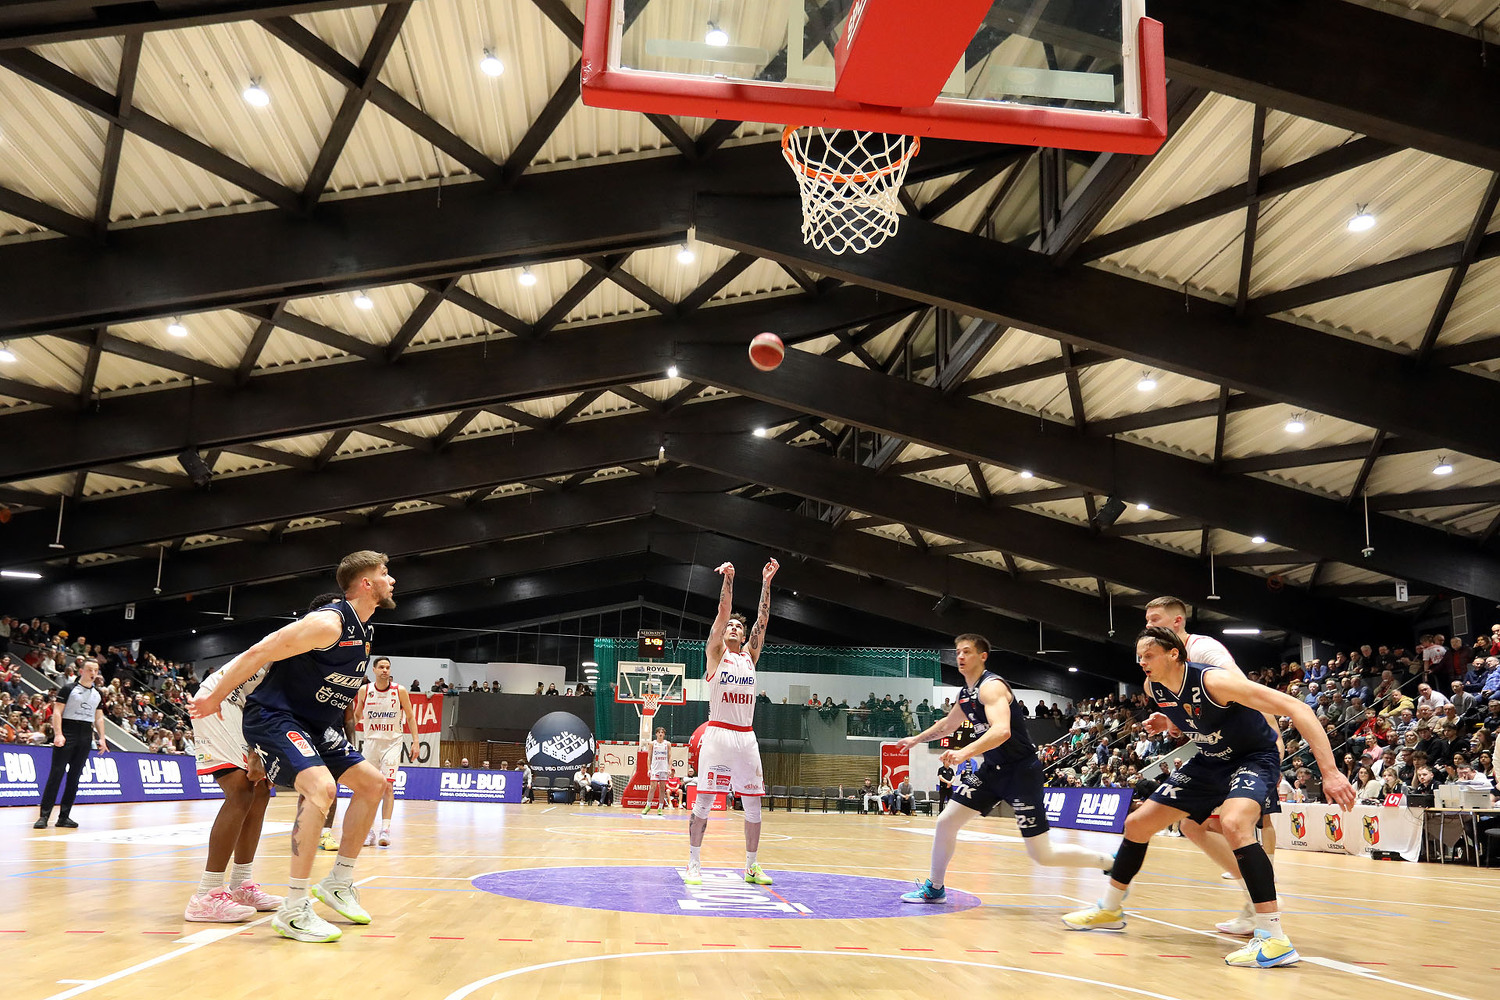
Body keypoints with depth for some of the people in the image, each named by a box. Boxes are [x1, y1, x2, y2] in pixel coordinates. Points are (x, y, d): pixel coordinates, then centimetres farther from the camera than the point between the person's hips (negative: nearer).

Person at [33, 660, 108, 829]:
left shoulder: (98, 694, 15)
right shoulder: (68, 688, -2)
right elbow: (57, 712, -7)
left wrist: (102, 738, 8)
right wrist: (58, 734, -19)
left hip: (85, 737, 5)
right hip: (67, 732, -5)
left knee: (74, 776, 5)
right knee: (56, 774, -9)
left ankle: (64, 816, 8)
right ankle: (44, 816, -8)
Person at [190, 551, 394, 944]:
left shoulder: (364, 631, 8)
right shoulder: (329, 623, -21)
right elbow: (259, 652, -20)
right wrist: (215, 698, -14)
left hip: (313, 724, 10)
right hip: (272, 716, -10)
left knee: (372, 783, 10)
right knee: (320, 787, -30)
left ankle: (338, 883, 20)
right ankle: (294, 910, -24)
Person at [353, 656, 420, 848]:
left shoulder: (400, 691, -5)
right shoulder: (364, 690, -1)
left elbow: (410, 717, 3)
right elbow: (357, 716, 14)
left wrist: (415, 741, -4)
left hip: (393, 743, -2)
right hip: (371, 741, 2)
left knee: (388, 786, -12)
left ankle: (385, 829, -14)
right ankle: (369, 831, 11)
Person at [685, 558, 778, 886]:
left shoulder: (750, 655, 16)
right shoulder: (716, 652, 6)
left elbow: (763, 619, 8)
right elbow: (723, 611, -5)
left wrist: (766, 582, 2)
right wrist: (728, 577, -14)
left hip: (746, 736, 5)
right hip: (718, 733, -4)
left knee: (753, 803, 5)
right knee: (703, 801, -4)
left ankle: (752, 866, 15)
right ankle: (694, 864, 5)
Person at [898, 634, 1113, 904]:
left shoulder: (991, 686, -19)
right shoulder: (965, 694, 9)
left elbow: (1002, 731, -36)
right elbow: (948, 724, 30)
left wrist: (965, 753, -46)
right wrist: (917, 739, 39)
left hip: (1022, 770, -8)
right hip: (993, 769, 8)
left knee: (1043, 855, -8)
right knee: (946, 821, 2)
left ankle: (1110, 862, 10)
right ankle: (934, 888, 20)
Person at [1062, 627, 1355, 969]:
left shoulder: (1213, 681, -32)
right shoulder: (1153, 687, -9)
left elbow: (1295, 708, -35)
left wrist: (1330, 772, -41)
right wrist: (1166, 723, -3)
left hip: (1255, 758, -8)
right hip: (1210, 761, 8)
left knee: (1233, 823, -39)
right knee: (1137, 823, 8)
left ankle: (1275, 939, -32)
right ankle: (1109, 909, 29)